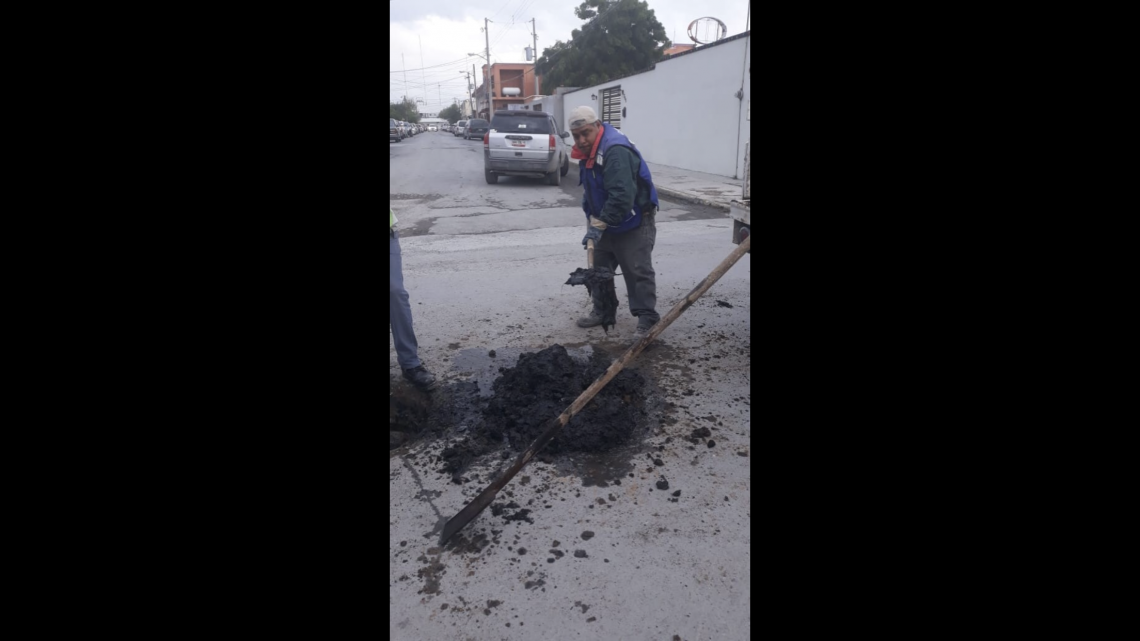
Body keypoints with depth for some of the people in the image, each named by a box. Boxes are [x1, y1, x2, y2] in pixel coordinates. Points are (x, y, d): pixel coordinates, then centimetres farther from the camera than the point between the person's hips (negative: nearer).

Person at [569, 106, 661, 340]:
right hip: (607, 222, 10)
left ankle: (647, 320, -1)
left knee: (638, 271, -7)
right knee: (600, 268, 17)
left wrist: (599, 224, -32)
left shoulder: (615, 151, -28)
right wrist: (593, 221, 9)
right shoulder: (588, 150, 4)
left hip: (635, 222, -10)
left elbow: (621, 196, -36)